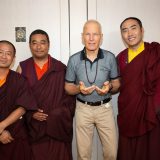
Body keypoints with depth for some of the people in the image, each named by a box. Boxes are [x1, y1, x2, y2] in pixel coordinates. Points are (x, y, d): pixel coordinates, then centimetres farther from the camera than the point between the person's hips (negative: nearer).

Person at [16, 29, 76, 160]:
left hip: (57, 126, 0)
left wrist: (60, 115, -11)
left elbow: (70, 95, 0)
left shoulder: (61, 68, 1)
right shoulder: (22, 67, 5)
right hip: (32, 127, 1)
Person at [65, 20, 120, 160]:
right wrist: (79, 88, -20)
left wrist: (110, 87, -19)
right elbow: (68, 87, 2)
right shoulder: (74, 60, -7)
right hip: (83, 109, 0)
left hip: (105, 108, 0)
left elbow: (117, 84, 4)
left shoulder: (110, 57, -7)